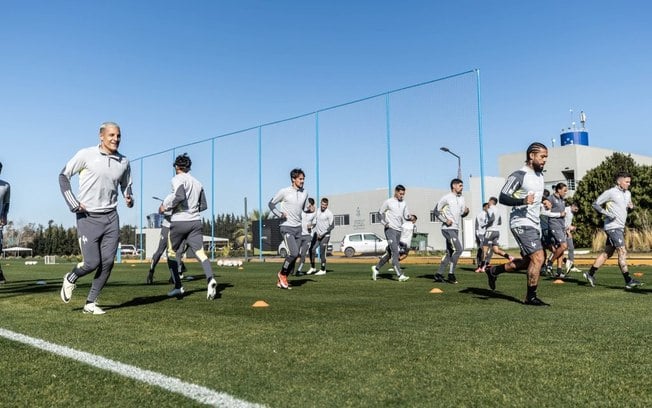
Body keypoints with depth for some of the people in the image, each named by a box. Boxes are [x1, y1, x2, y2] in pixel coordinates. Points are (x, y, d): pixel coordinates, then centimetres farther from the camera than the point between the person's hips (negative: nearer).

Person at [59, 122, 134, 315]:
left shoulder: (124, 162, 7)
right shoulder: (86, 155, -6)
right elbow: (63, 175, 1)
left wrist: (129, 199, 0)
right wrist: (72, 203, -7)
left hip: (111, 217, 4)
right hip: (88, 217, -4)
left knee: (107, 262, 0)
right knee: (92, 262, -7)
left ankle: (91, 302, 16)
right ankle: (70, 279, 27)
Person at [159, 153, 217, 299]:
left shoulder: (178, 179, -3)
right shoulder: (198, 183, 17)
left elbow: (180, 196, -22)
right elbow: (203, 205, 19)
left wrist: (166, 206, -9)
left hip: (179, 221, -5)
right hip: (195, 221, 5)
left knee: (172, 253, 12)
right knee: (200, 252, -6)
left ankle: (178, 287, 11)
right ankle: (210, 278, -31)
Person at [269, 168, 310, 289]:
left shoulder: (304, 193, 7)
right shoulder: (284, 192, -9)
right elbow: (271, 204, 0)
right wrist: (280, 214, -12)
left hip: (298, 227, 6)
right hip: (287, 227, -6)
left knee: (295, 255, 6)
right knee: (294, 253, -18)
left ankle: (282, 280, 19)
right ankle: (282, 274, 6)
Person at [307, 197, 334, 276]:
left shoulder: (329, 214, -13)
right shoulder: (318, 211, 8)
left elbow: (332, 226, -14)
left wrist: (322, 234, -15)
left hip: (325, 236, -6)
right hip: (317, 234, 6)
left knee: (322, 253, -6)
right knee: (312, 250, 3)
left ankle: (323, 270, 6)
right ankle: (312, 268, 16)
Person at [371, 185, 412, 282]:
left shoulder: (404, 203, 12)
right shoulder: (388, 202, -4)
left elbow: (406, 216, 13)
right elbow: (380, 213, 3)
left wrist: (410, 217, -10)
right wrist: (384, 223, -10)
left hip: (398, 230, 7)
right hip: (390, 229, -7)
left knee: (390, 253, 12)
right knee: (395, 252, -13)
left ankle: (376, 268, 26)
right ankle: (400, 275, -16)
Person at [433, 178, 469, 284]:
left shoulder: (461, 198, 15)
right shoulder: (446, 198, -7)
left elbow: (462, 214, 19)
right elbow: (436, 210, -6)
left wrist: (466, 212, -3)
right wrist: (445, 220, -15)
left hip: (456, 229, 8)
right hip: (448, 228, -8)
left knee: (450, 252, 9)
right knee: (458, 249, -16)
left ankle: (439, 274, 17)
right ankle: (451, 275, -8)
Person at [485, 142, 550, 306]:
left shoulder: (540, 175, 15)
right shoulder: (519, 175, -13)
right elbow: (502, 197, -18)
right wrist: (523, 201, -31)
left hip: (534, 224, 9)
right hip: (522, 223, -9)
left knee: (527, 261, 14)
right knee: (538, 258, -13)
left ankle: (493, 271, 30)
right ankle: (531, 297, 0)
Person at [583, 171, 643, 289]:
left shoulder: (627, 193, 16)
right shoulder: (610, 193, -8)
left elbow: (629, 206, 28)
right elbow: (595, 204, -7)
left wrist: (631, 206, 4)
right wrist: (607, 213, -19)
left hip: (620, 227, 9)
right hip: (613, 227, -9)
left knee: (607, 253, 9)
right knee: (622, 252, -13)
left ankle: (590, 274, 16)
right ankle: (628, 281, -13)